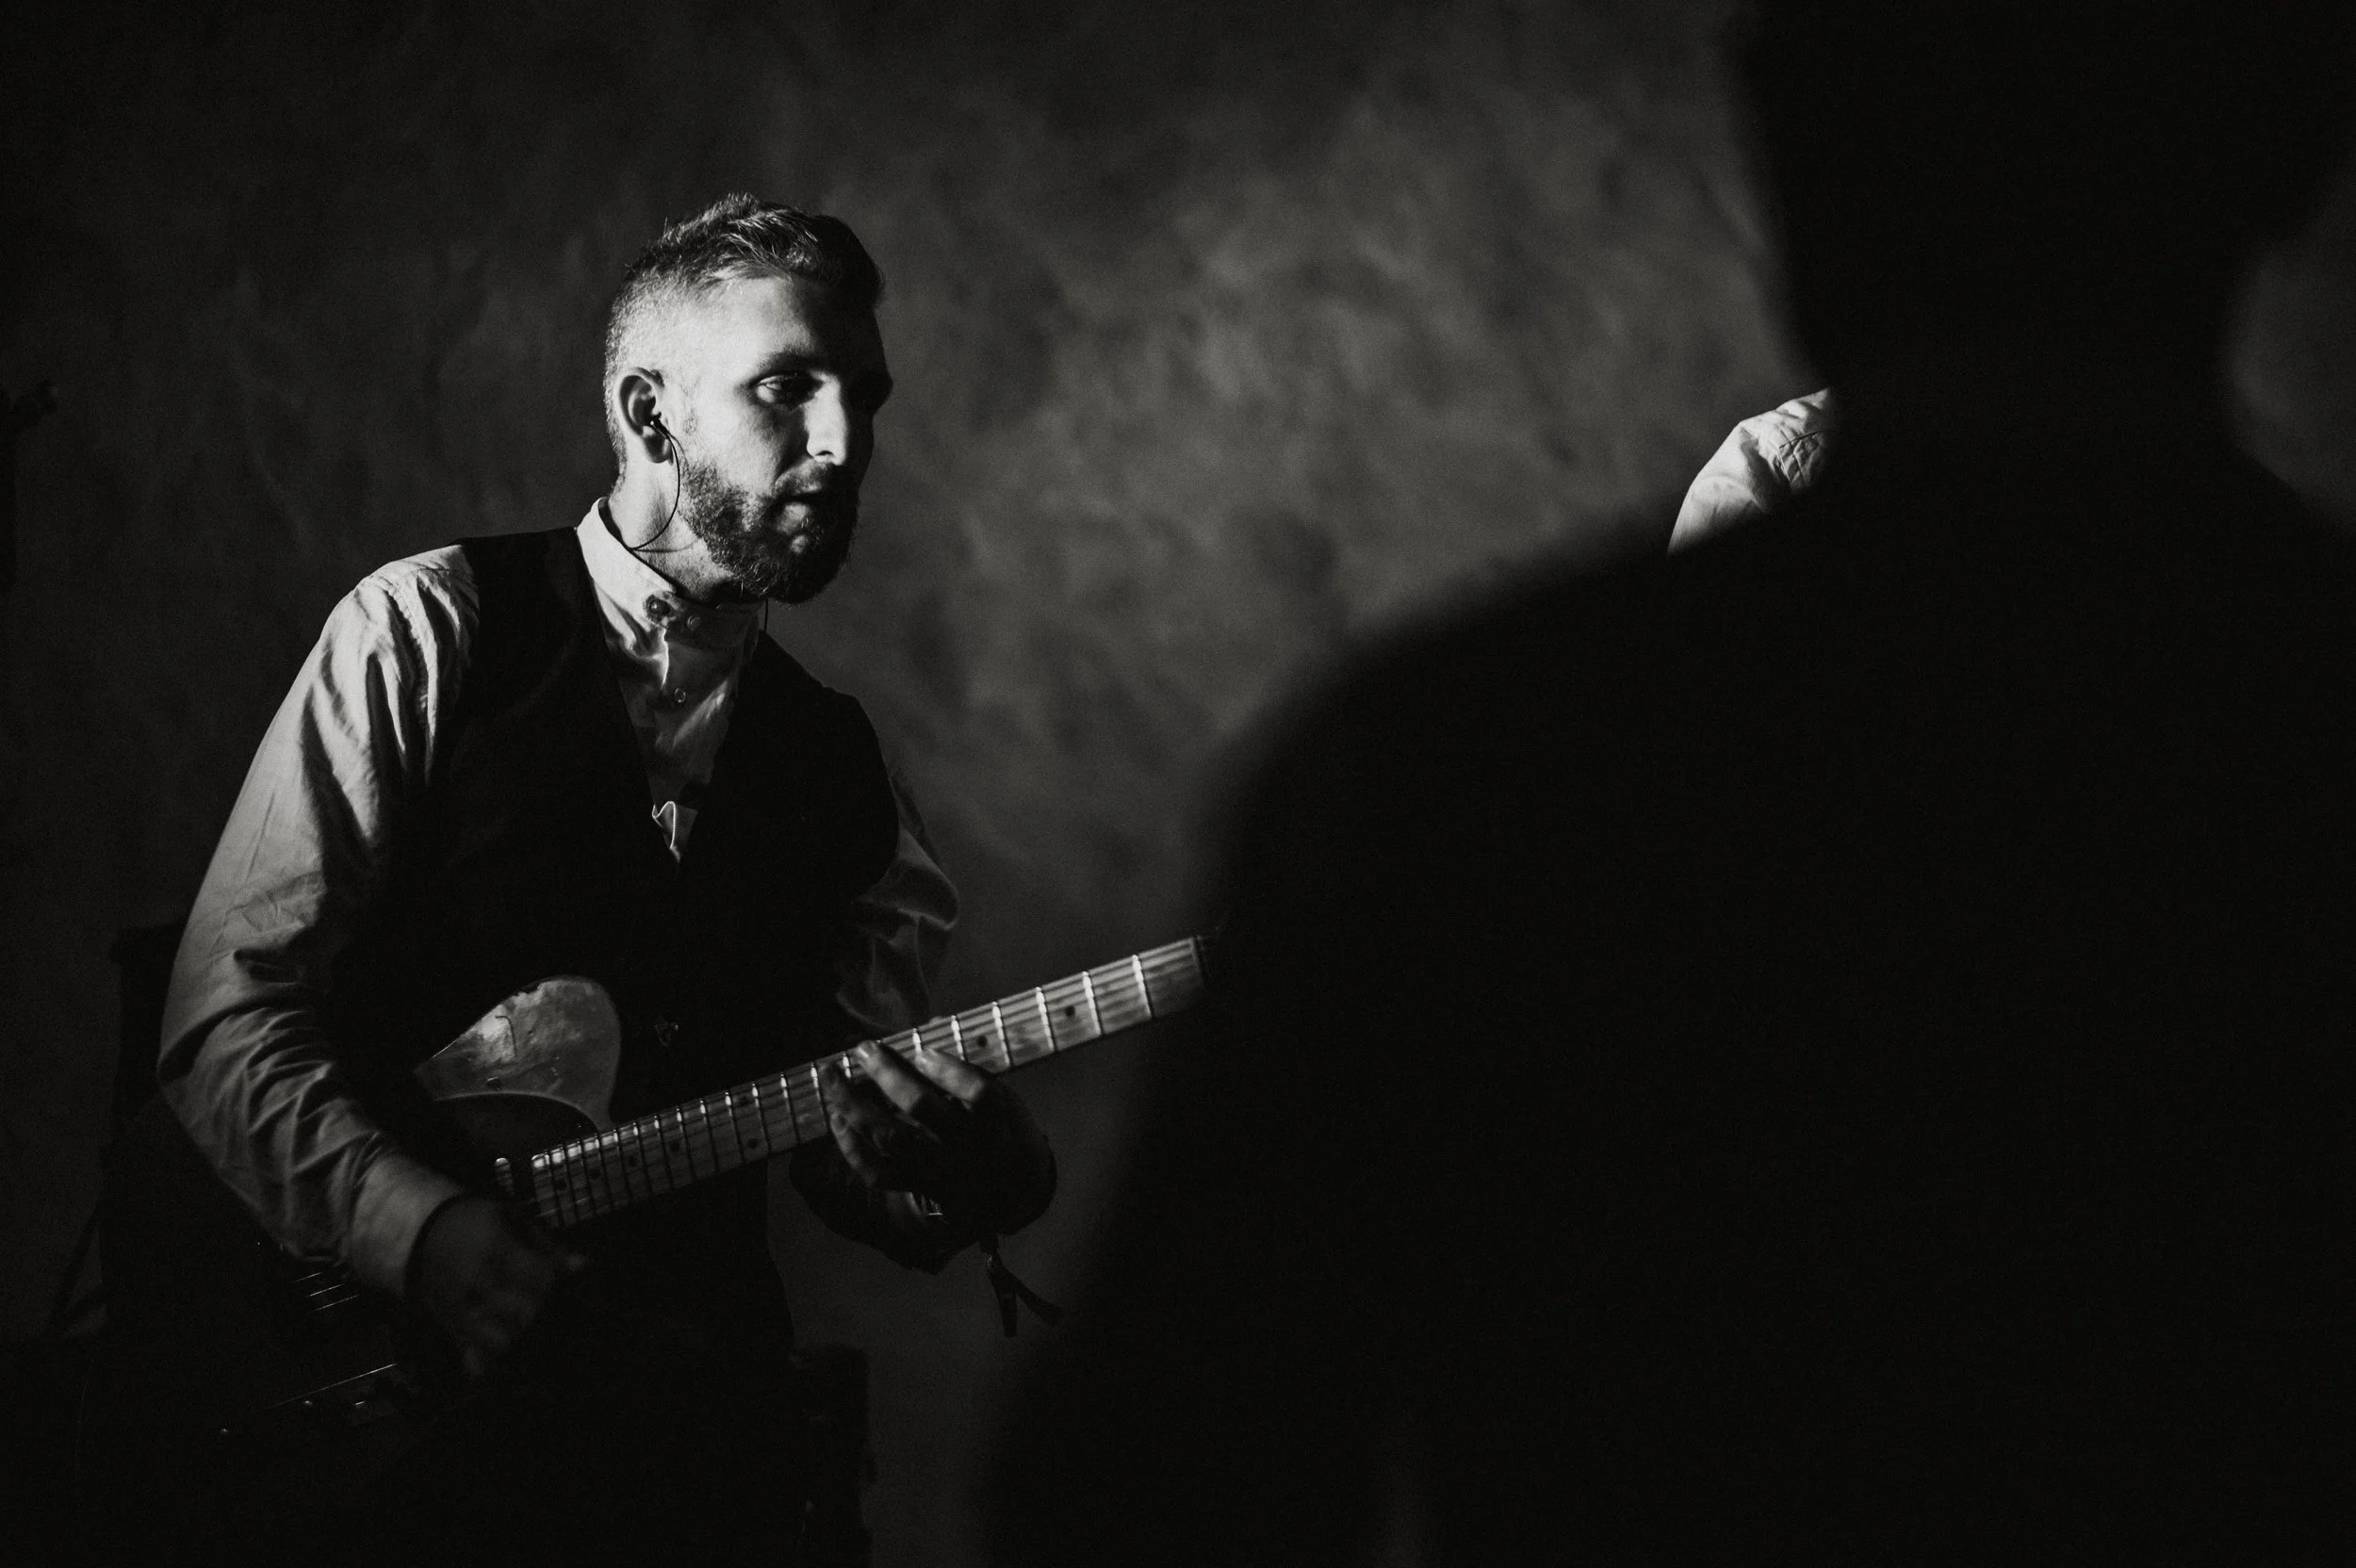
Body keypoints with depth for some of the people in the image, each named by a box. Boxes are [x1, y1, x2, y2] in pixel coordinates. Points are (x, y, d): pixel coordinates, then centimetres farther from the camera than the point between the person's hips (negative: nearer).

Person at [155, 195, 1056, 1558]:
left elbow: (846, 1141, 14)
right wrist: (427, 1232, -18)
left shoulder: (835, 766, 13)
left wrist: (966, 1174, -9)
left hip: (690, 1401, 4)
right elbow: (228, 1018, -4)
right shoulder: (431, 632, 0)